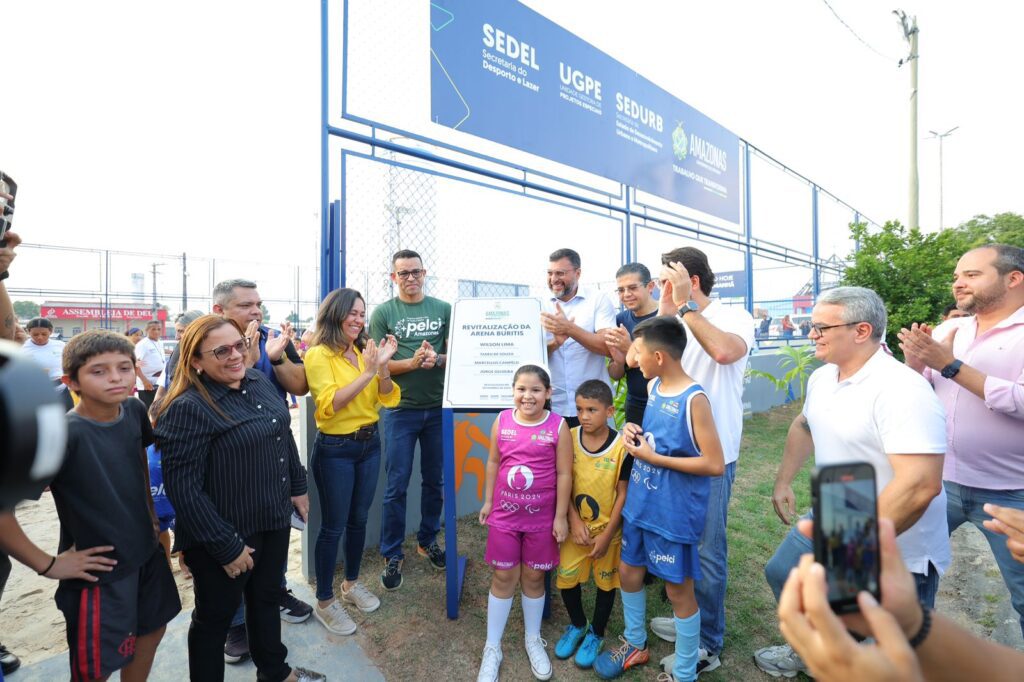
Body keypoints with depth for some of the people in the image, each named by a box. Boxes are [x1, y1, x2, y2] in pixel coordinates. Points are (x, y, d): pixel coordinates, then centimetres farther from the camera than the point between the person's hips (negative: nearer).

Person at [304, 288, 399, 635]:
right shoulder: (318, 355, -11)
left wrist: (382, 368, -16)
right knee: (333, 525, 6)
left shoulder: (364, 351, 3)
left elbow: (388, 400, 0)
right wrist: (366, 373, -25)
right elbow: (329, 405, -22)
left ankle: (352, 583, 39)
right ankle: (324, 602, 27)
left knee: (359, 519, 18)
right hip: (334, 450, -5)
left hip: (369, 444, 5)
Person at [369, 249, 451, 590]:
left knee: (435, 480, 15)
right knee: (396, 485, 5)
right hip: (400, 409, -2)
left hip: (438, 408, 2)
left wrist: (438, 359, -18)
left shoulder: (444, 309, 4)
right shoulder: (383, 312, 0)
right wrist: (413, 362, -21)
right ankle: (392, 555, 23)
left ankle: (427, 540, 35)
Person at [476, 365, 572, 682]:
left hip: (540, 517, -1)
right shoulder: (502, 422, -7)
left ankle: (533, 640, 41)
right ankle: (492, 647, 32)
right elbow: (493, 462, 5)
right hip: (504, 514, 1)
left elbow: (564, 474, -8)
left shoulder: (558, 426, -13)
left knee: (534, 577, 16)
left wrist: (561, 516, -6)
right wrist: (487, 501, 8)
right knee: (503, 577, 13)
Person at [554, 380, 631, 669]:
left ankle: (595, 635, 42)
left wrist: (607, 535, -11)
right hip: (576, 527, 3)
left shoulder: (621, 447, -19)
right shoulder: (570, 438, -11)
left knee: (605, 582, 16)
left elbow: (623, 494, -13)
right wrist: (575, 522, -11)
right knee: (566, 579, 12)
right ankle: (577, 625, 42)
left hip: (608, 529, -2)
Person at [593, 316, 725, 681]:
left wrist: (653, 457, -21)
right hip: (640, 504, 8)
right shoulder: (653, 386, 0)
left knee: (678, 590, 12)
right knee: (628, 572, 21)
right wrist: (633, 431, -5)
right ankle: (635, 644, 46)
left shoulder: (694, 399, -22)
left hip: (673, 513, -7)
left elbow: (715, 464, -22)